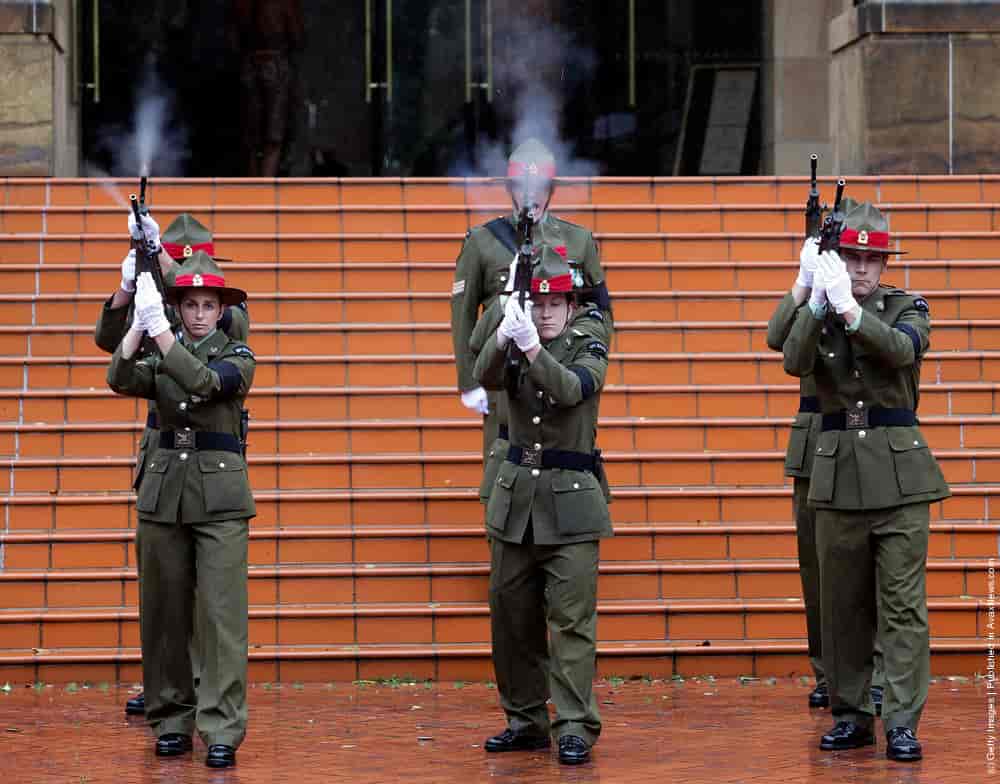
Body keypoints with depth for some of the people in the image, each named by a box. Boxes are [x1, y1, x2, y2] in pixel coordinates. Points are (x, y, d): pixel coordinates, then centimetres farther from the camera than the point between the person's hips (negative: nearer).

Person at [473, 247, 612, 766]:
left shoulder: (588, 349, 0)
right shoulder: (512, 349, 8)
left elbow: (570, 389, -21)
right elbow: (485, 377, -14)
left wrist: (530, 346, -34)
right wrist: (503, 336, -33)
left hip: (570, 503, -4)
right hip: (515, 498, 4)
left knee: (571, 620, -7)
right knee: (511, 619, 7)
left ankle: (575, 728, -8)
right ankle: (525, 721, 17)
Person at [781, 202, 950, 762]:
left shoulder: (907, 308, 4)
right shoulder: (816, 313, 8)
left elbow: (901, 348, -18)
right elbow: (795, 362, -12)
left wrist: (850, 310, -31)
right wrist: (818, 302, -26)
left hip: (899, 472, -2)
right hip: (838, 473, 2)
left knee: (903, 603, -5)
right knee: (842, 605, 7)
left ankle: (903, 722, -5)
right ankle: (851, 715, 15)